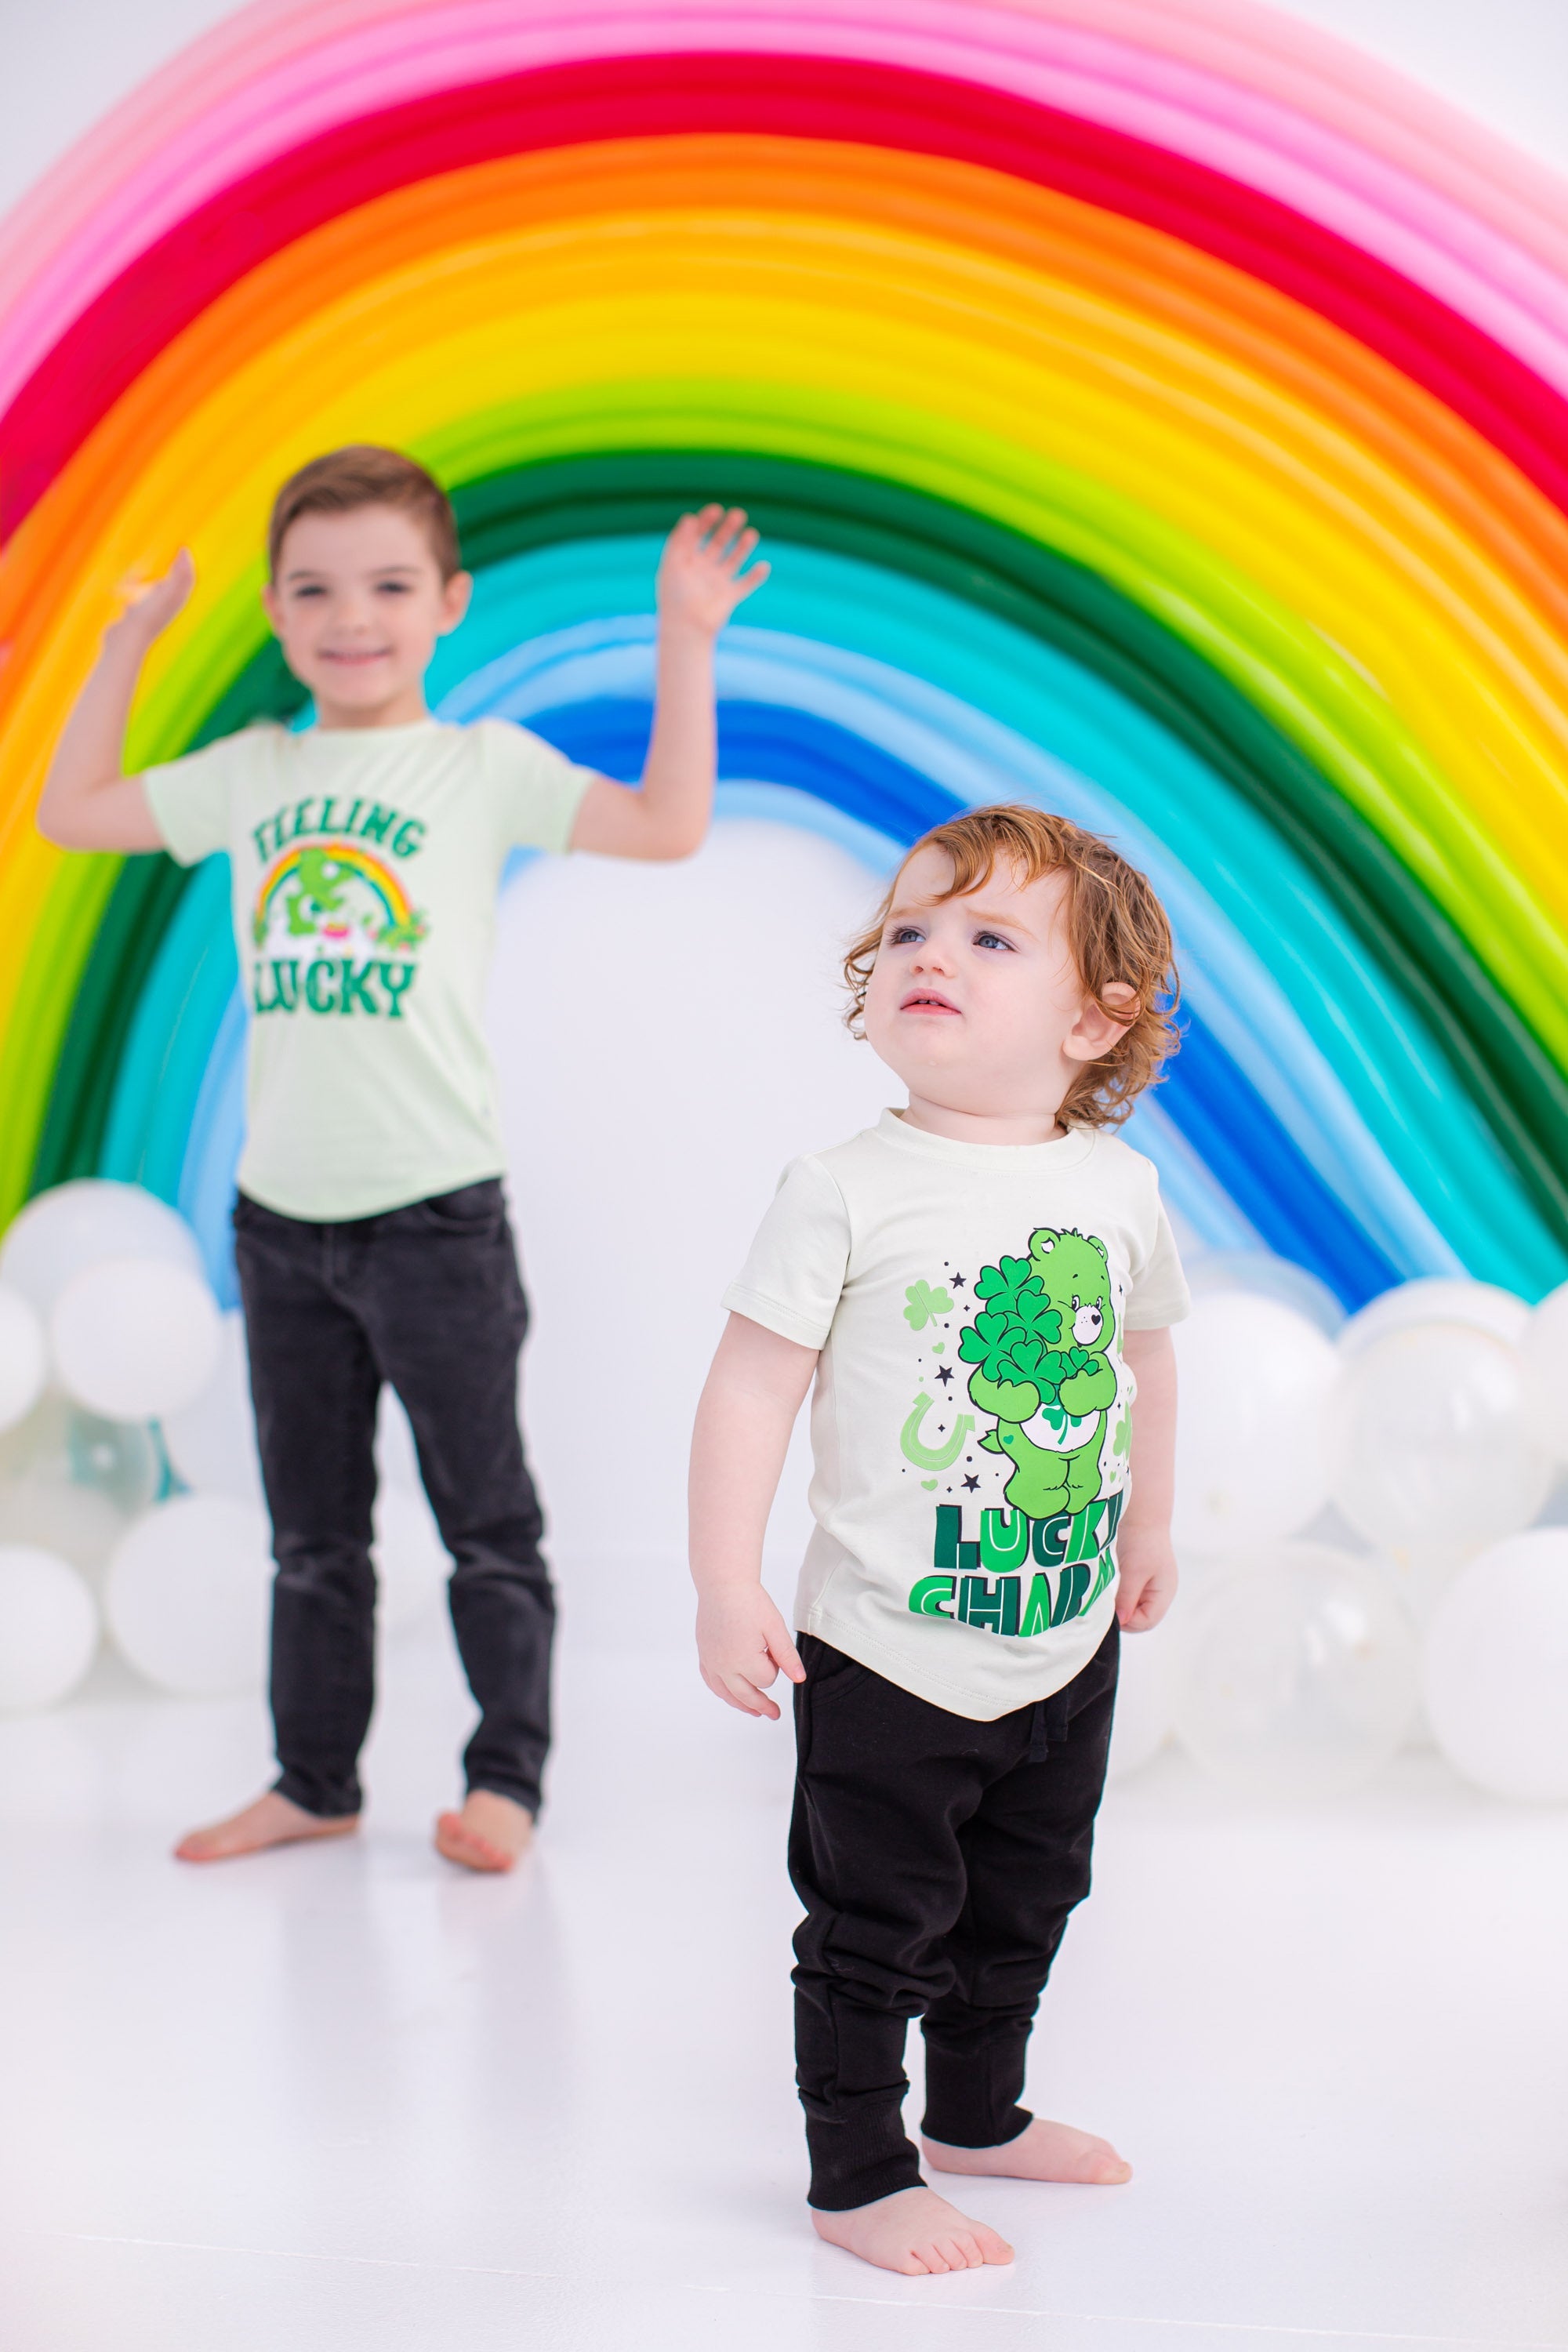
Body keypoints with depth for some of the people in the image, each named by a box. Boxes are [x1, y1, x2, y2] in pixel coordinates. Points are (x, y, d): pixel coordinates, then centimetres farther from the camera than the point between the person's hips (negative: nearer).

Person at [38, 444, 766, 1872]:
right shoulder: (251, 775, 10)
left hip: (435, 1213, -4)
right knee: (312, 1530, 14)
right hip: (282, 1213, 4)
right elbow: (71, 815, 18)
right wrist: (129, 645, 15)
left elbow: (668, 826, -10)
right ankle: (315, 1781, 24)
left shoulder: (483, 766, -2)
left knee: (486, 1518, 4)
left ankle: (507, 1777, 14)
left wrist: (685, 643, -14)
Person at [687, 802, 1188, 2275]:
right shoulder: (848, 1194, -15)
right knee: (876, 1927, 4)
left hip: (1067, 1648, 5)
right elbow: (751, 1388, -14)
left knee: (1022, 1907, 21)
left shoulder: (1117, 1186, -1)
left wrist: (1147, 1525, 25)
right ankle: (857, 2176, 19)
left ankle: (979, 2113, 42)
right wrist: (727, 1591, -18)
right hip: (886, 1661, -5)